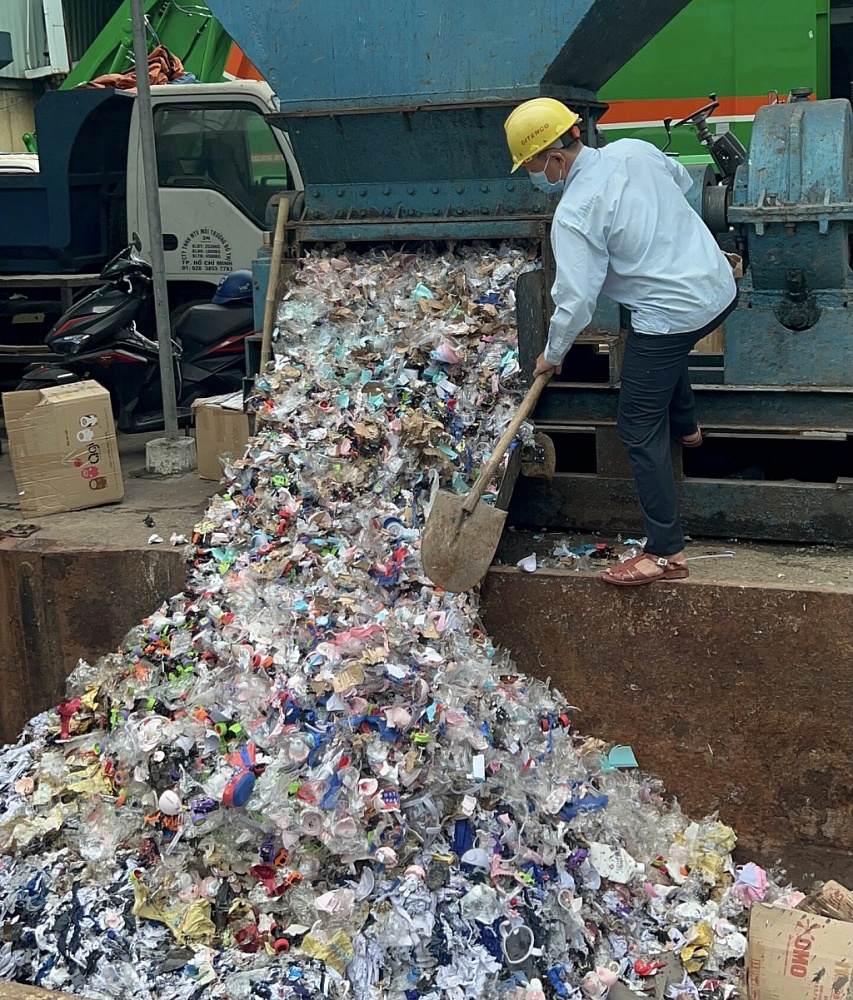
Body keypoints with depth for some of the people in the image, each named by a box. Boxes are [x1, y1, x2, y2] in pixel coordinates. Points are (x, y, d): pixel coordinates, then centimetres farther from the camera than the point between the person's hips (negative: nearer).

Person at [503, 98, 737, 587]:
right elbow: (683, 181, 22)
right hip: (719, 286, 8)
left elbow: (574, 302, -15)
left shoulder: (573, 216, -18)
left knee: (640, 431, 1)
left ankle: (667, 553, 2)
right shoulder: (634, 151, 2)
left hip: (671, 316, -8)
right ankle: (685, 424, 56)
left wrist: (552, 354, 2)